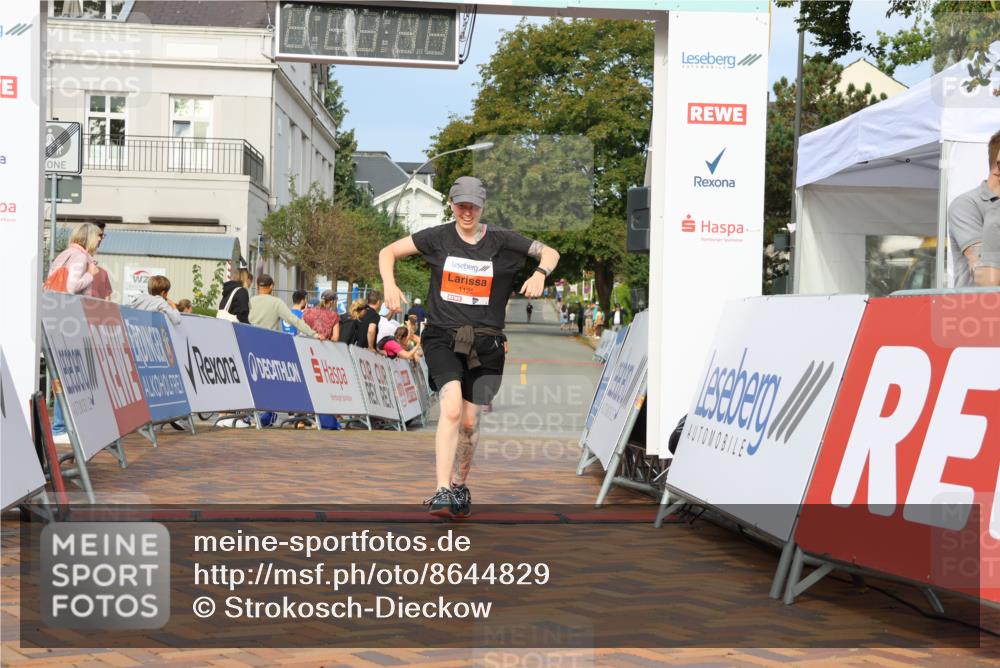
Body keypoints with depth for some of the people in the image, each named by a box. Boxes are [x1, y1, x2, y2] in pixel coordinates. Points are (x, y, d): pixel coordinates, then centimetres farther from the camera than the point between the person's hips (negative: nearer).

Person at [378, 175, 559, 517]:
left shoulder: (501, 241, 0)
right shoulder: (438, 237, 0)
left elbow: (550, 252, 9)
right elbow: (388, 252, 9)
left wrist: (539, 274, -12)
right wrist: (389, 284, -9)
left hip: (485, 342, 1)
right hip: (443, 337, -1)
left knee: (470, 421, 5)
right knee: (452, 407, -24)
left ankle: (460, 486, 31)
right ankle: (442, 492, -27)